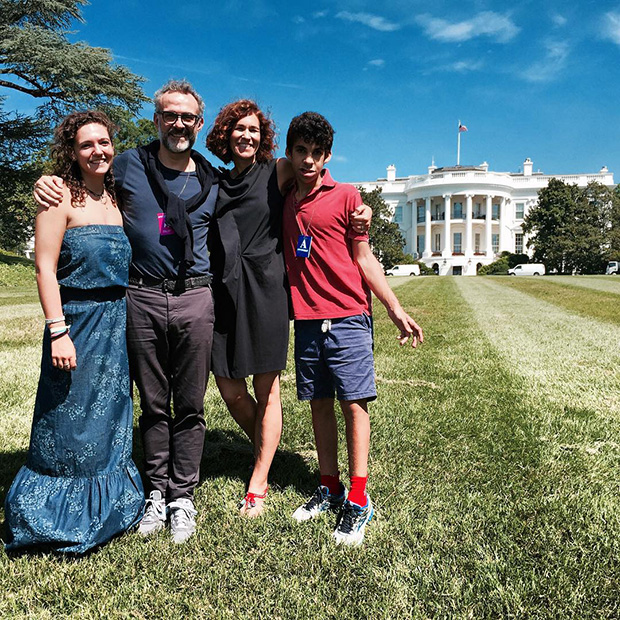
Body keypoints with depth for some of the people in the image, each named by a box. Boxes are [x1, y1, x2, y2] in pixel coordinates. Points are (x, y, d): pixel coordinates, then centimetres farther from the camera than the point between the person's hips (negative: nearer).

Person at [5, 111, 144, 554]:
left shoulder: (118, 199, 12)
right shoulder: (61, 197, -6)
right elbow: (45, 269, -11)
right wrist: (58, 331, -18)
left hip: (119, 326, 6)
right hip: (77, 324, -6)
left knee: (111, 423, 14)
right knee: (70, 426, 3)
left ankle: (104, 511, 31)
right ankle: (59, 522, 22)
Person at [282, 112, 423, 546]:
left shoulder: (345, 196, 0)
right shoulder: (285, 203, 13)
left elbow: (364, 258, 1)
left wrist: (395, 309, -4)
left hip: (347, 317, -4)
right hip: (306, 319, 5)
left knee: (354, 402, -4)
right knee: (319, 404, 9)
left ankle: (359, 501, 4)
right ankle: (330, 489, 21)